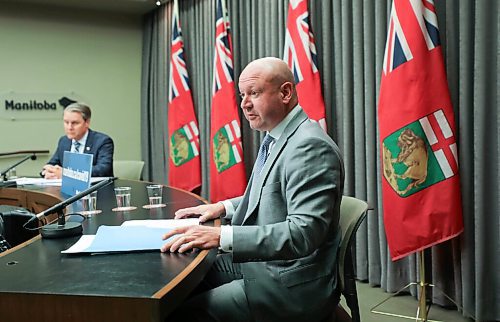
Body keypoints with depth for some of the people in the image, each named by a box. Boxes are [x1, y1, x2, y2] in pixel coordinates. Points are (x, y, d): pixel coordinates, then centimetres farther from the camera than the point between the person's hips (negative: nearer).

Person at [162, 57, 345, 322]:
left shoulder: (311, 146, -21)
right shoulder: (277, 138, 9)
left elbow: (304, 232, -28)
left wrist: (222, 236, -32)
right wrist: (224, 208, 8)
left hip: (291, 285, -9)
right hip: (258, 261, 9)